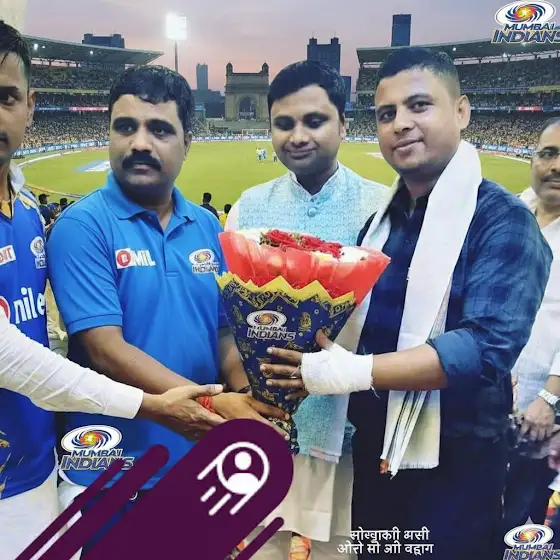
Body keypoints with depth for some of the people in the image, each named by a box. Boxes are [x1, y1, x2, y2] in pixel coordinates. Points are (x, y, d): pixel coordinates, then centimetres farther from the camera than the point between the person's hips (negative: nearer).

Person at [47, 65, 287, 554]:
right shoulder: (82, 226, -13)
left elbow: (226, 331, 5)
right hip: (109, 473, -4)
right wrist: (215, 404, -24)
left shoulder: (207, 227, 2)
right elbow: (105, 349, -19)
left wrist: (249, 402, -13)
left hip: (199, 462, 5)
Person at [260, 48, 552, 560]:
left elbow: (488, 346, -25)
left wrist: (350, 372, -27)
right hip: (372, 450, 6)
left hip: (452, 463, -6)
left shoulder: (503, 220, -13)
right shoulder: (380, 218, 8)